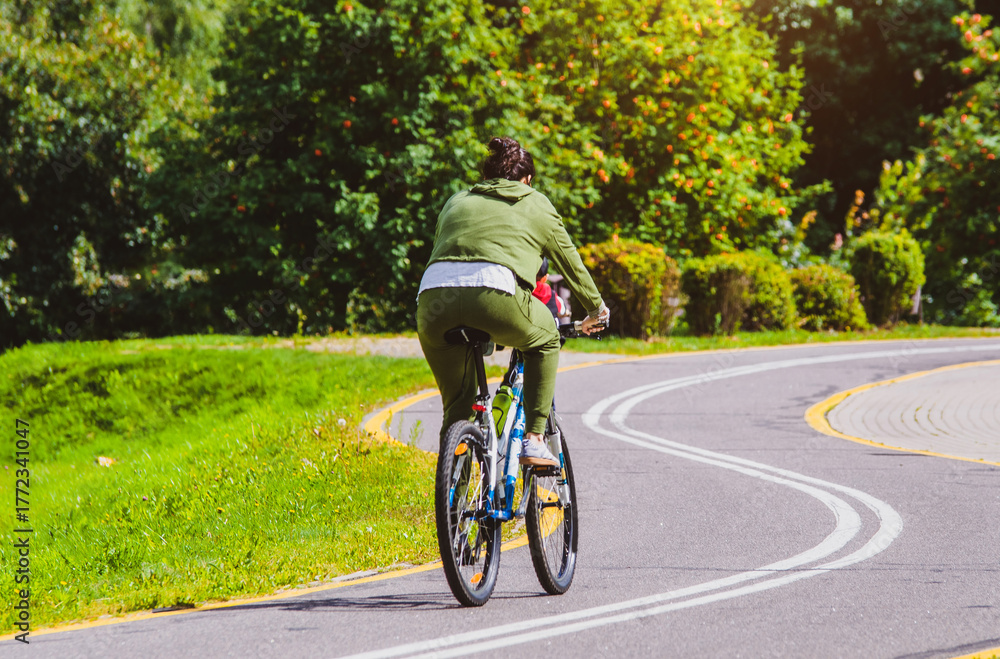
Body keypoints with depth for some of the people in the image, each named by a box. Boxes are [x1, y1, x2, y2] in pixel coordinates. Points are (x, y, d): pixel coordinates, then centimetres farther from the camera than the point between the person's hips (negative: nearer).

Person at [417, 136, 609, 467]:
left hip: (433, 300, 3)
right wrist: (595, 308, 52)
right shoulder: (537, 204, 26)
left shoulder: (457, 201, 34)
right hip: (494, 293, -3)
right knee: (545, 341, 29)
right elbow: (570, 263, 36)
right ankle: (533, 439, 19)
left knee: (456, 407, 20)